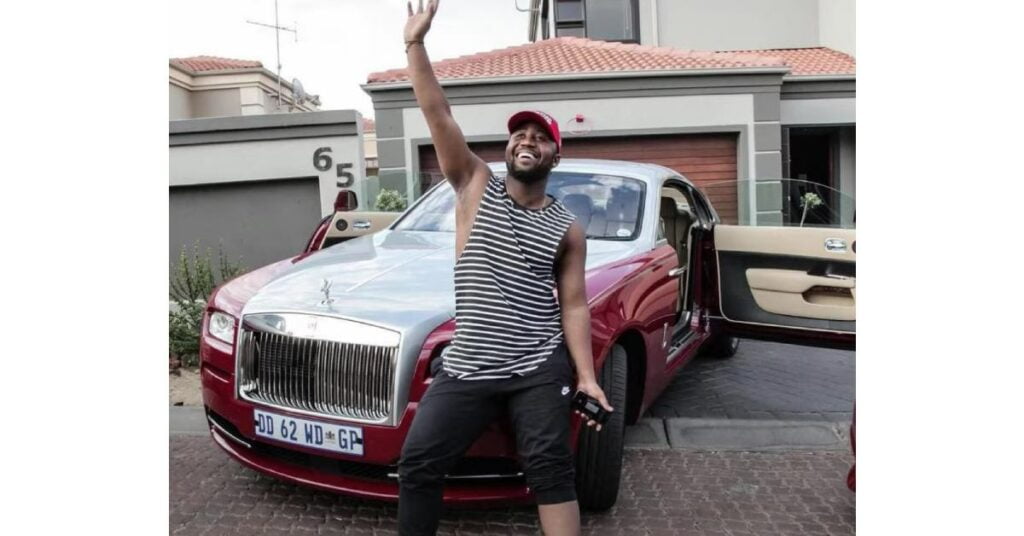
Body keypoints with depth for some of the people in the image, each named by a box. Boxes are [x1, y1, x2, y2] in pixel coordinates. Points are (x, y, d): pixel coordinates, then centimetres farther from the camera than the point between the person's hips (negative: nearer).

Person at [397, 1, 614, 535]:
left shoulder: (568, 228, 5)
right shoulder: (476, 187, 4)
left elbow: (574, 304, 4)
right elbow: (439, 117, -4)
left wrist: (586, 375, -6)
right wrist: (416, 45, -10)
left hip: (539, 368, 0)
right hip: (466, 366, 1)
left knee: (551, 467, -2)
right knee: (418, 463, -1)